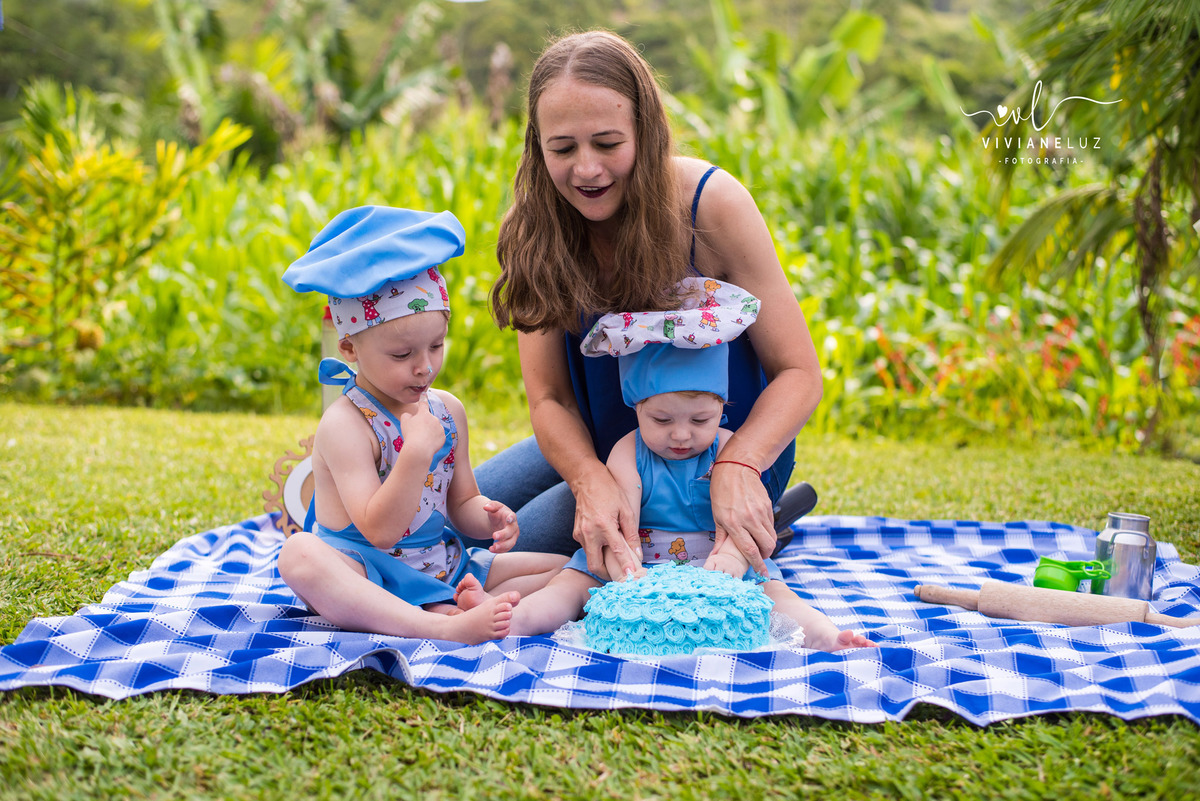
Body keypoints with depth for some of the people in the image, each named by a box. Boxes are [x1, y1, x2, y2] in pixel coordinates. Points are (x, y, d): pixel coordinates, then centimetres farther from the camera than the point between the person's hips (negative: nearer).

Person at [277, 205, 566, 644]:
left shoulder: (448, 411, 6)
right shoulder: (344, 425, -15)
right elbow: (378, 530, -22)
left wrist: (487, 518, -11)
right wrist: (417, 453, -31)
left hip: (444, 570, 6)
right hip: (368, 574, -6)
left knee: (565, 567, -5)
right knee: (299, 554, -38)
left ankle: (458, 609, -32)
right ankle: (443, 628, -49)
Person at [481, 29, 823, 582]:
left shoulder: (711, 204, -24)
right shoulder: (539, 227, -12)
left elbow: (799, 373, -20)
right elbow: (548, 398, -12)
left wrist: (737, 468, -40)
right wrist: (590, 480, -34)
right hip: (602, 443, 6)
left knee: (523, 551, -18)